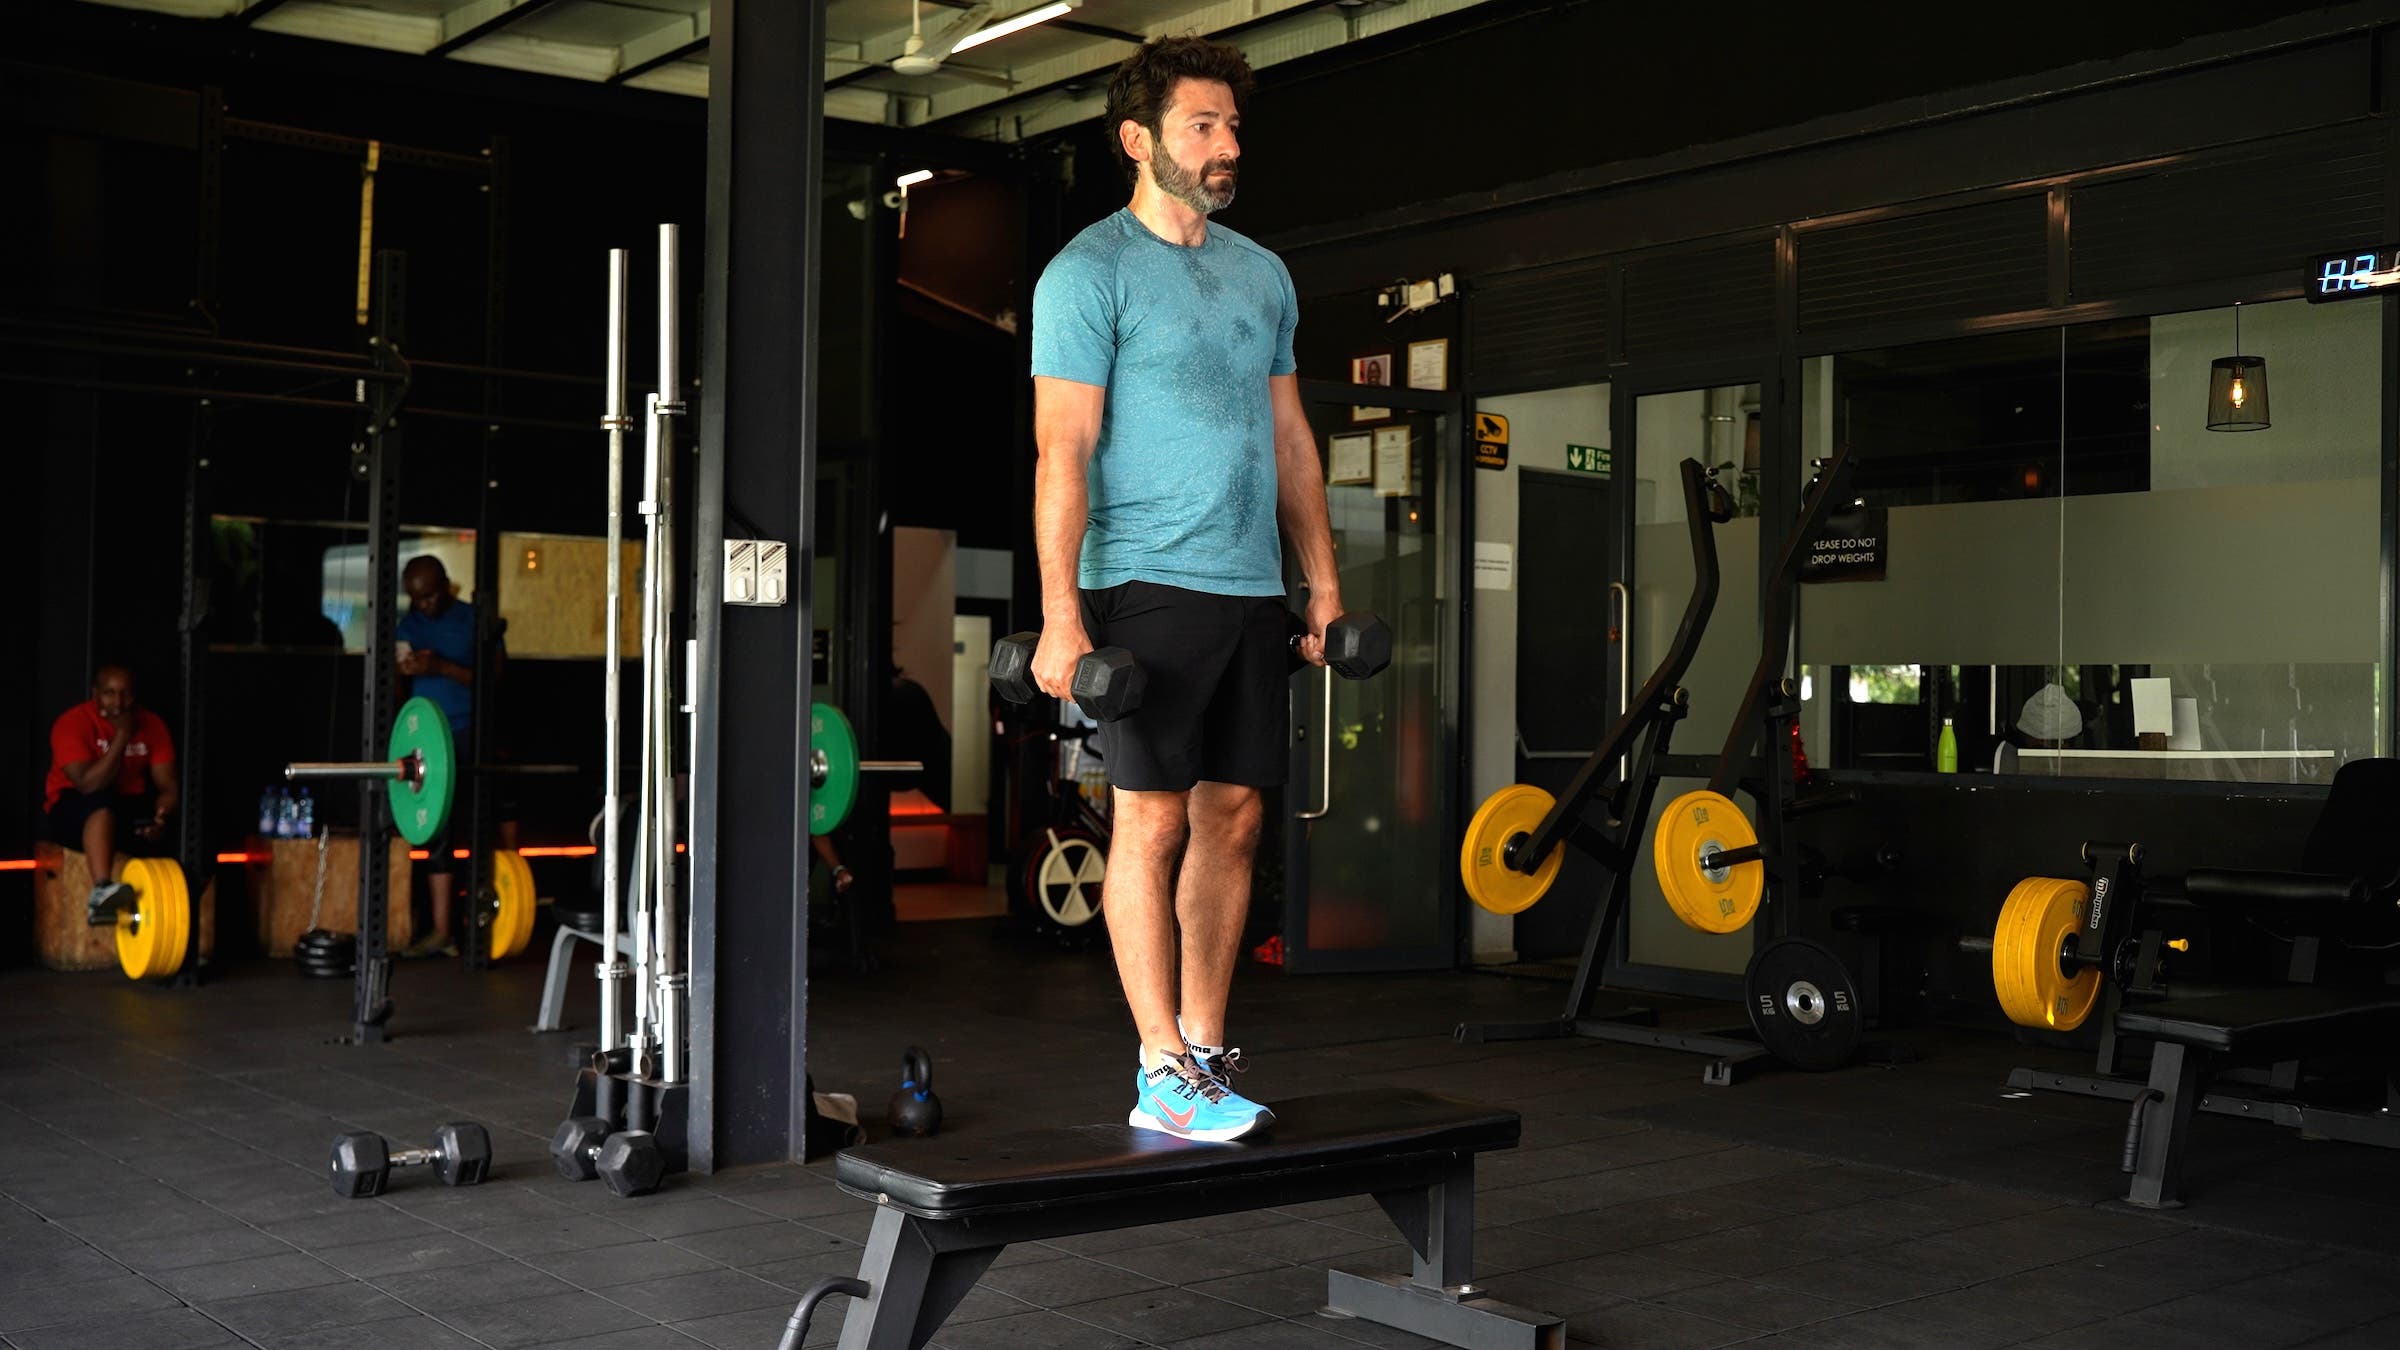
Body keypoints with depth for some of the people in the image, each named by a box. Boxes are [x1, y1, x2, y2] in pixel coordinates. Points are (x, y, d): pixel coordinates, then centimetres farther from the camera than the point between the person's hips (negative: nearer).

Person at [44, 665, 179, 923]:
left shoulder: (151, 725, -4)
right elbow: (88, 785, -28)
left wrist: (162, 816, -31)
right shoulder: (73, 723, -16)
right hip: (71, 811, -5)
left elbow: (168, 785, -9)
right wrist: (122, 737, -30)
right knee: (102, 801, -39)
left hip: (128, 809, 5)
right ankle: (100, 892, -55)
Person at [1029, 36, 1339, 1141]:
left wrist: (1323, 582, 14)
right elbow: (1063, 451, -10)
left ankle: (1206, 1052, 15)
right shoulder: (1091, 272, -4)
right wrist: (1061, 619, -17)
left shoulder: (1263, 275, 17)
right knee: (1154, 817, -6)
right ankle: (1162, 1077, -1)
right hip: (1150, 585, -6)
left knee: (1232, 817, 7)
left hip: (1253, 592, 7)